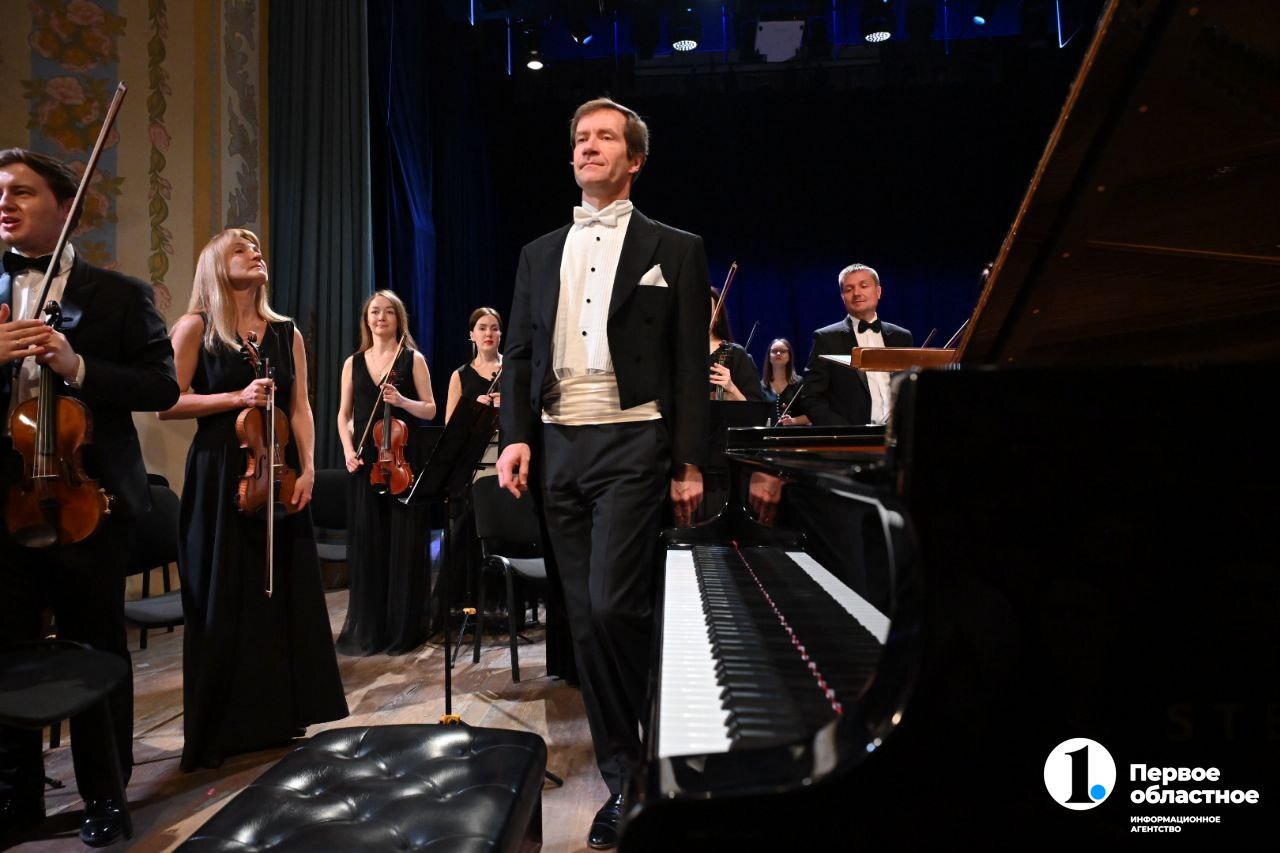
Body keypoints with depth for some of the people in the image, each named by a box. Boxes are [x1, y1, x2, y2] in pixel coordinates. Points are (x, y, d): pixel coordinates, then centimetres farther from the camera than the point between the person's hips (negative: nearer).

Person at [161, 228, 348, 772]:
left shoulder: (286, 332, 10)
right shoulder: (195, 327, 0)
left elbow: (300, 407, 7)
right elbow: (168, 402, -5)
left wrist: (307, 468, -4)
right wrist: (236, 398, -16)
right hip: (219, 475, -3)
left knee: (284, 595, 5)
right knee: (225, 600, 1)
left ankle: (280, 716, 18)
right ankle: (222, 727, 14)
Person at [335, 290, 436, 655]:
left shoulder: (413, 359, 3)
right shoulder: (354, 362, 12)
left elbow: (430, 410, 1)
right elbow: (344, 414, 13)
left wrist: (403, 401, -17)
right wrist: (348, 450, -2)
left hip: (404, 460, -3)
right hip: (364, 462, 3)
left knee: (404, 546, 0)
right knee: (366, 545, 4)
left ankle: (403, 629, 10)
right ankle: (366, 629, 14)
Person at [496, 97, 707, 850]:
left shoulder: (674, 249, 5)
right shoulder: (540, 254, 17)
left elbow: (691, 365, -1)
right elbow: (520, 355, 14)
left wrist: (690, 463, -8)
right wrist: (517, 435, -1)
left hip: (631, 444, -4)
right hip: (558, 447, 5)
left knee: (613, 605, -15)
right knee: (586, 617, 7)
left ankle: (649, 753, 11)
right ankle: (622, 773, 21)